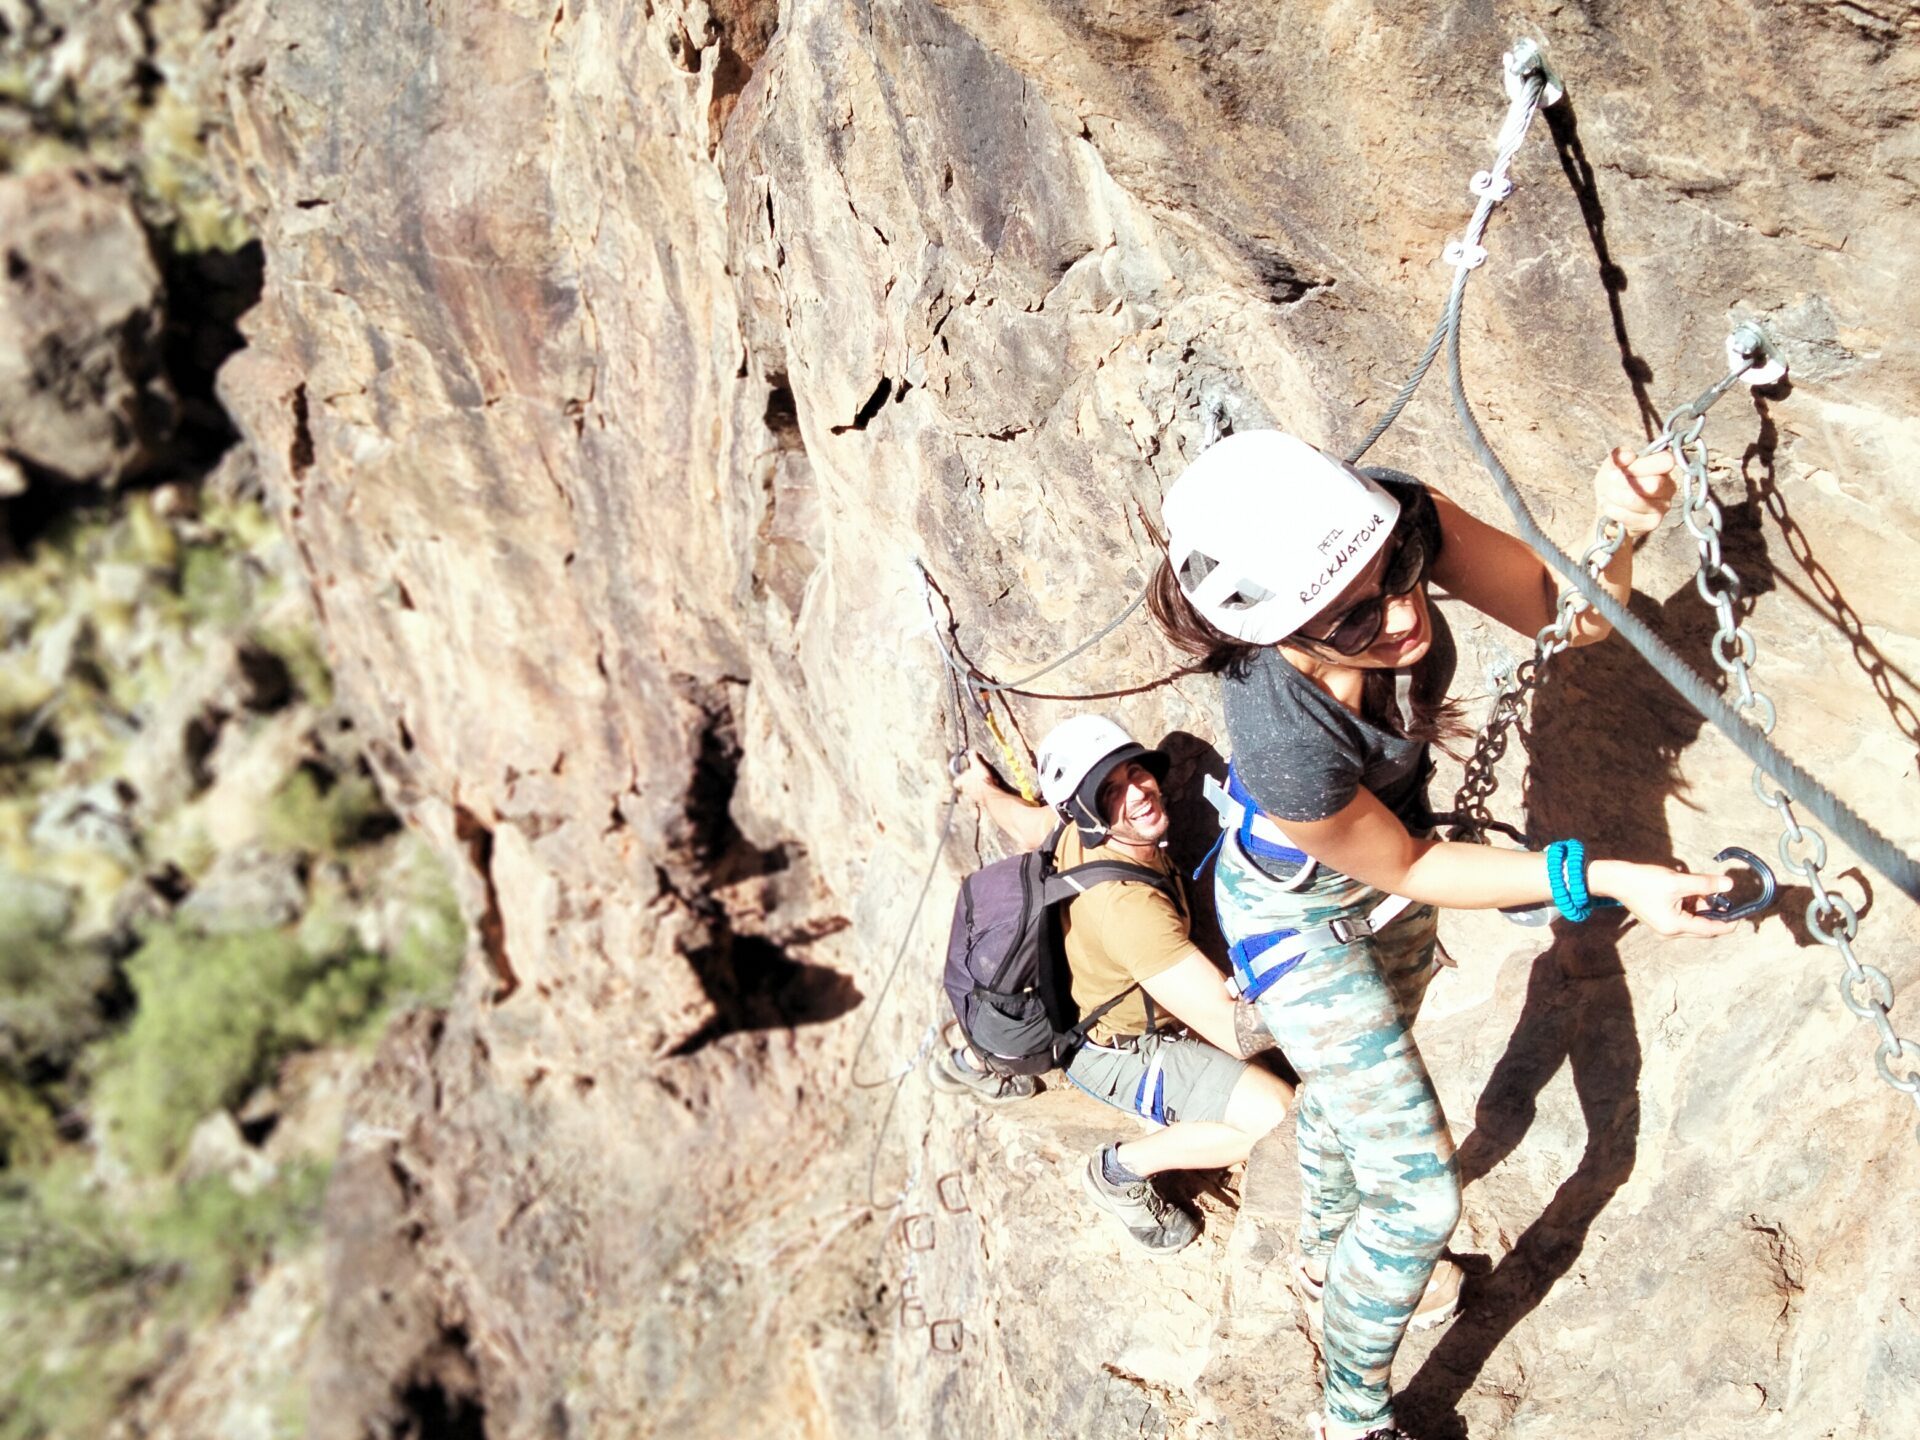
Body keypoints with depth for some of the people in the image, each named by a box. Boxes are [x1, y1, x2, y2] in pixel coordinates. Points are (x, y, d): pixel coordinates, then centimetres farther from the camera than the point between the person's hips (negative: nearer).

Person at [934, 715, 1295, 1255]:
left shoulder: (1076, 834, -16)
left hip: (1076, 1003, 8)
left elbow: (1021, 819, 10)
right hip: (1120, 1054, -8)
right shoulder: (1127, 905, -39)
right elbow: (1233, 1031, -39)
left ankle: (977, 1060, 39)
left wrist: (982, 789, 32)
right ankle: (1121, 1170, -2)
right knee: (1280, 1115, -23)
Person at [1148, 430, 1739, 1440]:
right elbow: (1405, 869, -24)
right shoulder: (1290, 745, -45)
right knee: (1422, 1195, 1)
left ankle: (1324, 1257, 63)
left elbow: (1561, 608, -20)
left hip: (1387, 820, 7)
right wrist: (1604, 879, -27)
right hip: (1303, 911, -6)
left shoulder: (1386, 516, -34)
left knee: (1359, 1074, 32)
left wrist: (1619, 528, -42)